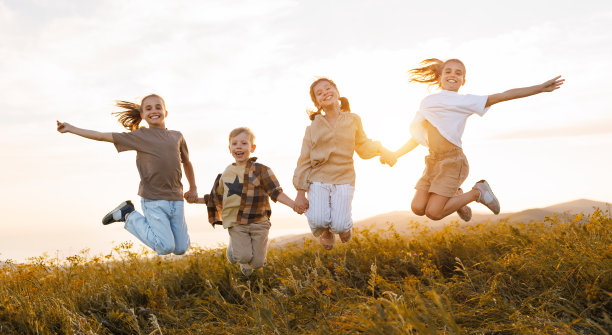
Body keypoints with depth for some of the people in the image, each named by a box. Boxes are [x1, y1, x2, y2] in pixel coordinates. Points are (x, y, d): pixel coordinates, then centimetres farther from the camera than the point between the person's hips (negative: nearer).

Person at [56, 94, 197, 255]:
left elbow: (186, 162, 31)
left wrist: (193, 189, 35)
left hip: (176, 200, 4)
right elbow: (102, 136, 6)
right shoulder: (140, 136, 5)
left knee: (181, 249, 1)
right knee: (165, 248, -14)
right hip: (154, 201, -4)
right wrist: (71, 128, 5)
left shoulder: (176, 136, 15)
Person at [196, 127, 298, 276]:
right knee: (244, 256, -16)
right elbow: (216, 198, 22)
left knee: (257, 262, -1)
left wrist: (294, 205, -21)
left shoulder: (261, 170, -4)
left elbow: (276, 192, -8)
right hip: (236, 223, 1)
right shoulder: (226, 174, 8)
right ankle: (233, 248, 19)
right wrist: (196, 199, 20)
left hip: (259, 223, -1)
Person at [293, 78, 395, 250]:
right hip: (318, 179, 0)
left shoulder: (353, 120, 8)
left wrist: (381, 149, 4)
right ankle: (324, 231, 17)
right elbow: (304, 160, 5)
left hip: (344, 179, 0)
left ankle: (344, 225, 23)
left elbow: (363, 147, 21)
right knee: (318, 221, -21)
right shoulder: (313, 127, 5)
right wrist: (300, 193, 0)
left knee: (339, 225, -16)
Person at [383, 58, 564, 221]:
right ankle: (455, 195, 20)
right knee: (418, 208, -6)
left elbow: (503, 96, -4)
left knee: (433, 213, -14)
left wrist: (540, 88, -9)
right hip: (433, 161, 5)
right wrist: (395, 155, 17)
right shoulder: (427, 102, 16)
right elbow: (418, 136, 23)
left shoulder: (464, 101, 2)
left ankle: (477, 192, 8)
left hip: (452, 161, -5)